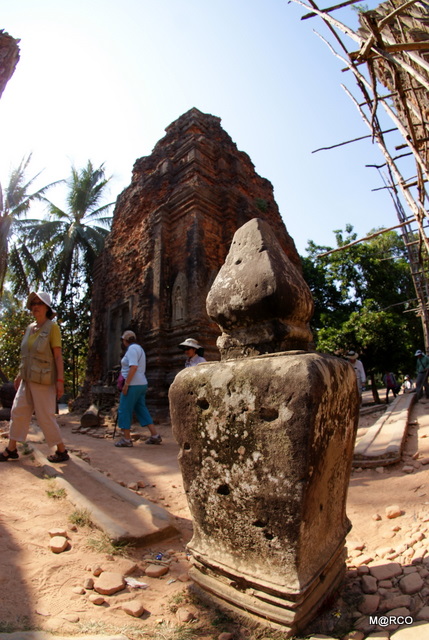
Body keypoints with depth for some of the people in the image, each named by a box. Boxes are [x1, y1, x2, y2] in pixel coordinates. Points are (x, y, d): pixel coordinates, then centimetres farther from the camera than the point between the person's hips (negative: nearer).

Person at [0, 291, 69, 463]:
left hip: (43, 380, -7)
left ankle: (62, 451, 12)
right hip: (27, 379, 7)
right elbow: (26, 355, 18)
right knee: (18, 411, 12)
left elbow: (58, 356, -13)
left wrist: (60, 380, -17)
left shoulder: (52, 327, -9)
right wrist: (20, 375, 20)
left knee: (45, 416, -1)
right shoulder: (30, 328, 11)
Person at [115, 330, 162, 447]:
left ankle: (126, 439, 7)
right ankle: (155, 436, 10)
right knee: (141, 410, 11)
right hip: (142, 384, 10)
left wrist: (126, 384, -21)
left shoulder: (132, 349, -12)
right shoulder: (139, 348, 18)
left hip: (132, 385, -10)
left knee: (124, 411, 1)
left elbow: (133, 367, -24)